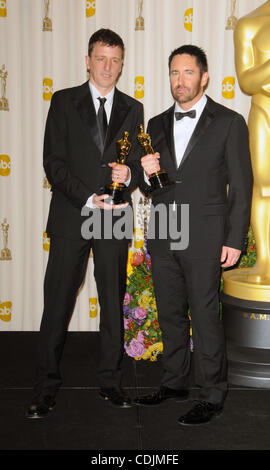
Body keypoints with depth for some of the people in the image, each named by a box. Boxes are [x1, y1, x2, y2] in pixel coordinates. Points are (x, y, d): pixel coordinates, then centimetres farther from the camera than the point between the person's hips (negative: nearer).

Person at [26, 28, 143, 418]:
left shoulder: (132, 109, 12)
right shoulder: (64, 102, 4)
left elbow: (138, 163, 12)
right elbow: (53, 162, -3)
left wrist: (129, 174, -11)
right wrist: (87, 199, -13)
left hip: (115, 217, 3)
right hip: (70, 218, -2)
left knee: (114, 303, 9)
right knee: (57, 303, 0)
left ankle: (111, 382, 22)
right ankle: (46, 388, 12)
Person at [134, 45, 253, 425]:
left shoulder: (229, 123, -1)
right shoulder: (157, 124, 13)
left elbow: (241, 186, -3)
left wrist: (234, 240, -9)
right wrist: (147, 173, -7)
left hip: (203, 237, -5)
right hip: (162, 237, 5)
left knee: (205, 316, -1)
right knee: (170, 315, 13)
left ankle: (212, 396, 13)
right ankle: (174, 383, 29)